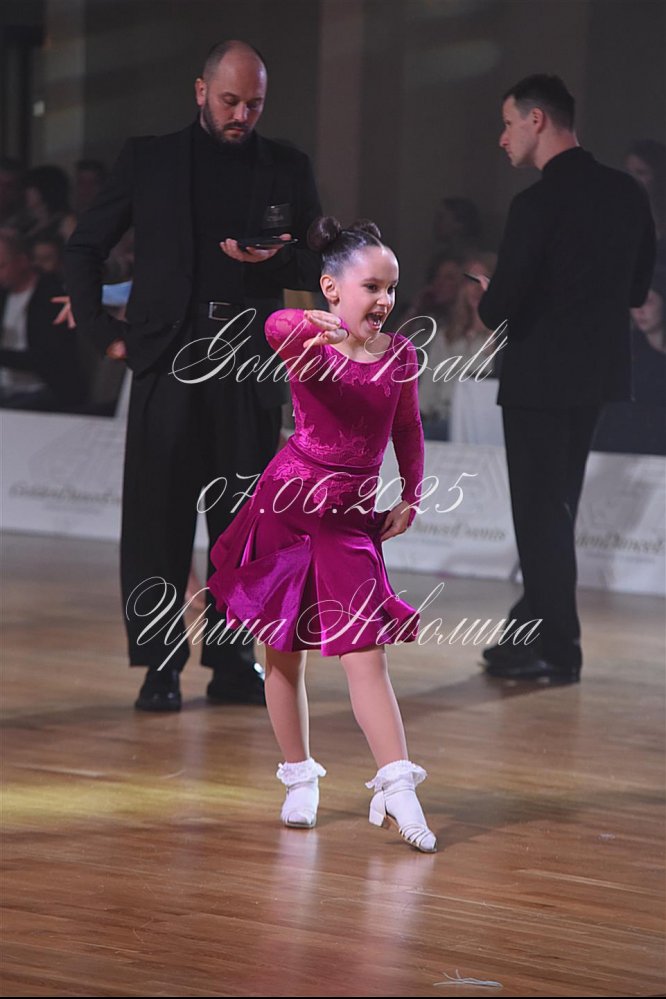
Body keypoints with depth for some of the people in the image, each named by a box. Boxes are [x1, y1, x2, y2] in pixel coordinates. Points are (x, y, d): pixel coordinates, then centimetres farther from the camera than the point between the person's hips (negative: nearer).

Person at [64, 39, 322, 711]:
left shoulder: (287, 169, 10)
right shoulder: (148, 159, 6)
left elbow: (322, 266, 12)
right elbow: (84, 249, 11)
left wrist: (278, 258, -10)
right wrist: (104, 332, 2)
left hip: (251, 364, 2)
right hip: (168, 360, -2)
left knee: (241, 520, 5)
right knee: (157, 517, -3)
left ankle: (231, 662, 13)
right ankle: (159, 667, 2)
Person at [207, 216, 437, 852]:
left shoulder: (400, 353, 2)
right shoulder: (311, 343, -12)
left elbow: (407, 429, 19)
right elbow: (276, 327, -37)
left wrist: (410, 496, 15)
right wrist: (313, 326, -59)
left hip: (353, 513, 2)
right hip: (290, 499, -2)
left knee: (365, 650, -8)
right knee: (284, 650, 8)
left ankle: (396, 787, -12)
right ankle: (299, 777, 23)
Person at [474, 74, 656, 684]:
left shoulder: (539, 203, -19)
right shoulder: (627, 193, 2)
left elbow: (500, 308, -20)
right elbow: (637, 289, 11)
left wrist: (489, 300, 2)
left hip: (542, 375, -7)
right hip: (596, 371, 7)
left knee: (542, 512, 1)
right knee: (556, 507, 18)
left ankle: (556, 650, 4)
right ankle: (536, 629, 27)